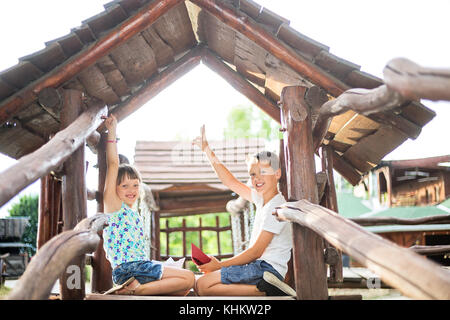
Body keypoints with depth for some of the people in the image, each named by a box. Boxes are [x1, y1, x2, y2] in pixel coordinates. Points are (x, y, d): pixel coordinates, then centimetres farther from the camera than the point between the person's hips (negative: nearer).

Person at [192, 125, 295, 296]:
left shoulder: (277, 207, -13)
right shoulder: (262, 199, 14)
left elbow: (256, 251, -15)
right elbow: (232, 182, 23)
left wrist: (220, 265, -9)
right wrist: (207, 150, 23)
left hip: (267, 268, -10)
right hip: (259, 267, 10)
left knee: (202, 285, -19)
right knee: (199, 285, 5)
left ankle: (265, 288, -21)